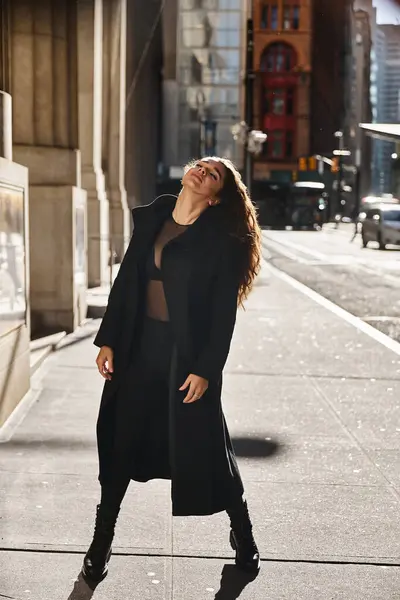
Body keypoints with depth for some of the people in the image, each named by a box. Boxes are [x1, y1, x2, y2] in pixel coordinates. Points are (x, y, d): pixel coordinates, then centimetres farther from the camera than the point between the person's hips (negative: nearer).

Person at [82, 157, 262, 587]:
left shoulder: (222, 239, -9)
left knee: (203, 447, 6)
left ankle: (242, 533, 30)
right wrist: (108, 340, 4)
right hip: (139, 346, 4)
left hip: (189, 354, -4)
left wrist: (206, 369, -14)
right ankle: (101, 542, 25)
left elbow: (224, 312, -10)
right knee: (120, 443, 9)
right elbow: (126, 280, 7)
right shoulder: (150, 218, 4)